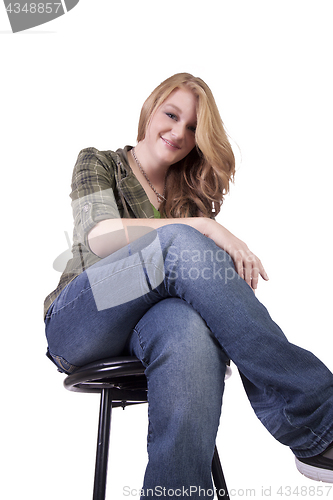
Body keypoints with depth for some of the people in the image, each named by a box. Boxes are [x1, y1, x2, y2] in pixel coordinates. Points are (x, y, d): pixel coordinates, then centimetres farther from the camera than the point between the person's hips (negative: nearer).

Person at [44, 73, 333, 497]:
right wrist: (199, 227, -19)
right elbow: (100, 236, -10)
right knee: (178, 243, -32)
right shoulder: (97, 163, 11)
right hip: (76, 325, -2)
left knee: (190, 325, -38)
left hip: (153, 320, 3)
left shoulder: (189, 195, 21)